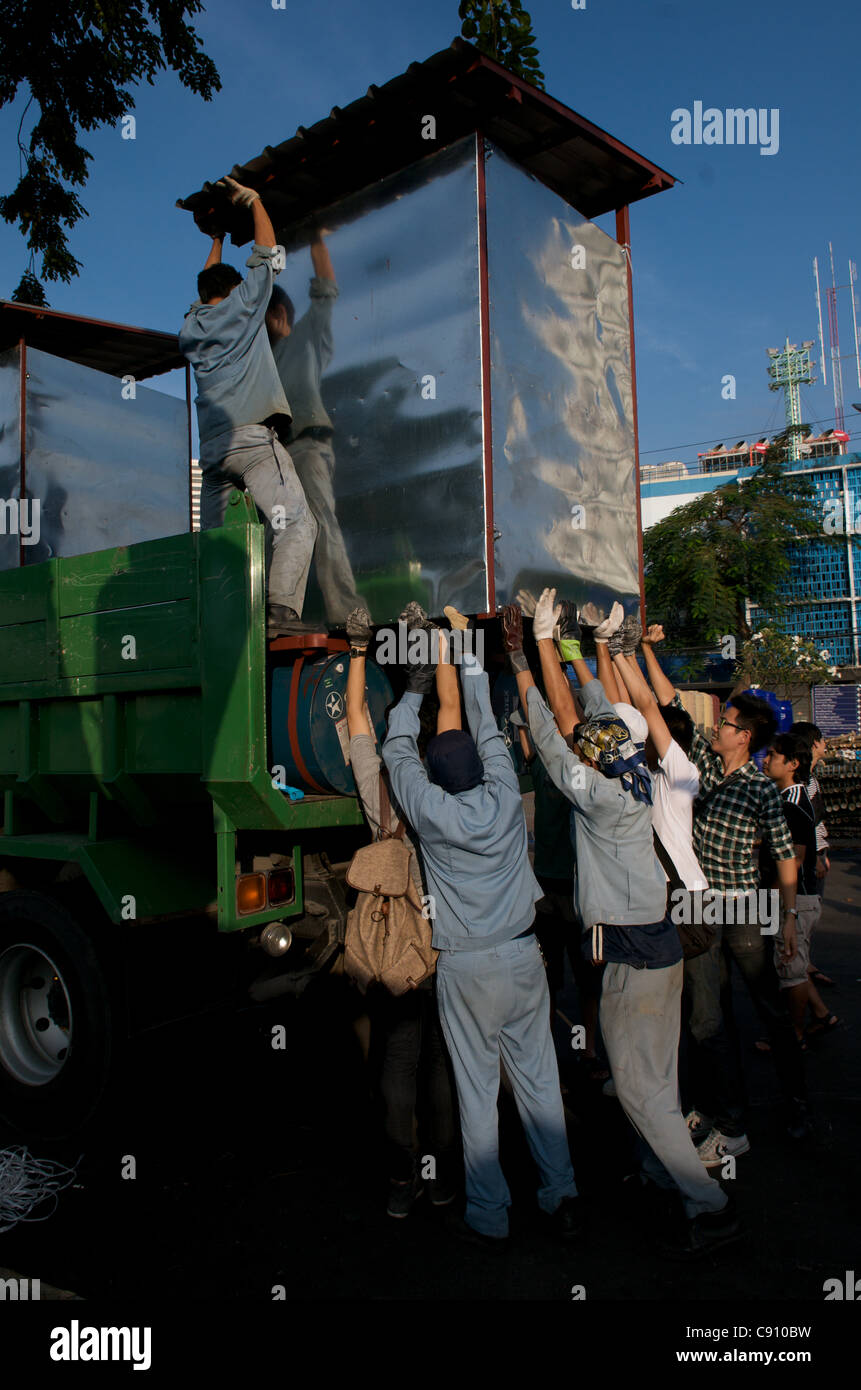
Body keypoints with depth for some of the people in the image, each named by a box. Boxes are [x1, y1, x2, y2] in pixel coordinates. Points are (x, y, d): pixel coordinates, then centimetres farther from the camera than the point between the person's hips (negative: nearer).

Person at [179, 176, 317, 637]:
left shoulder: (190, 328, 25)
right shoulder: (241, 304, 12)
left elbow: (205, 292, 46)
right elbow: (268, 255, 23)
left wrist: (217, 242, 58)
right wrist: (253, 201, 36)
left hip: (211, 449, 6)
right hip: (252, 438, -6)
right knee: (296, 522, -13)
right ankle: (280, 608, -31)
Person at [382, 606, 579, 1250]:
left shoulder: (432, 814, -11)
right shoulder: (505, 798, -5)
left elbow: (398, 753, 3)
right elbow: (489, 732, 8)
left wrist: (415, 691, 14)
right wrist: (471, 664, 18)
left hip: (465, 966, -3)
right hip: (522, 954, 3)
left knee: (477, 1091, 7)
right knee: (540, 1081, 12)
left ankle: (489, 1217, 16)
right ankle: (563, 1197, 21)